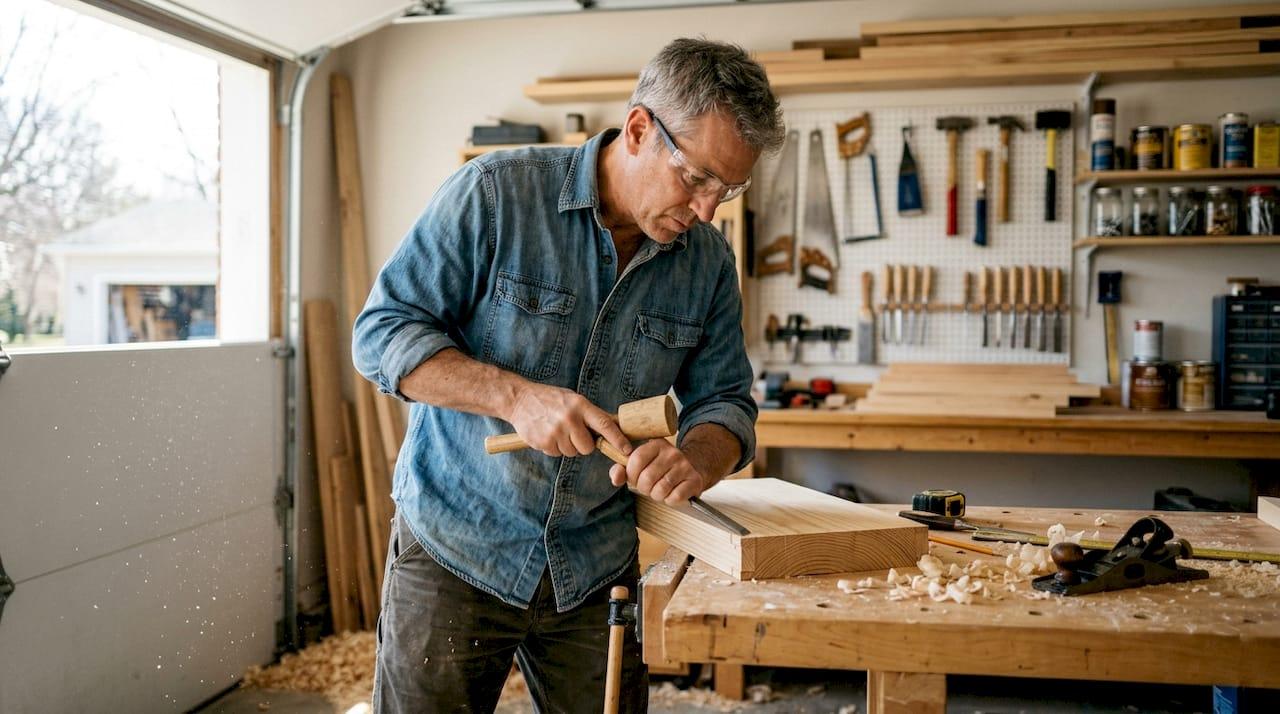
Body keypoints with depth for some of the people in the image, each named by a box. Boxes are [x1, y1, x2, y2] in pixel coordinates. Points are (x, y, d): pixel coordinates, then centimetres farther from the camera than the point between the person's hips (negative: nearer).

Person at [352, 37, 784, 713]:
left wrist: (698, 458, -19)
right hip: (453, 549, -3)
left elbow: (722, 399, 6)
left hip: (597, 571, 4)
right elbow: (381, 333, -12)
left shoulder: (708, 261, 1)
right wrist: (515, 396, -26)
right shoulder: (494, 192, -13)